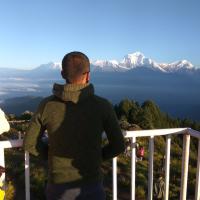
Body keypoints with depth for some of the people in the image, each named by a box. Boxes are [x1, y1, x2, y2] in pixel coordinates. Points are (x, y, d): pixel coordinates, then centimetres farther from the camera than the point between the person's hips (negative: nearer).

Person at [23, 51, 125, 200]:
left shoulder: (47, 105, -11)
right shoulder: (102, 105, -15)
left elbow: (30, 143, -1)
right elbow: (118, 146, -8)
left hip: (58, 187, 2)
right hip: (91, 186, -1)